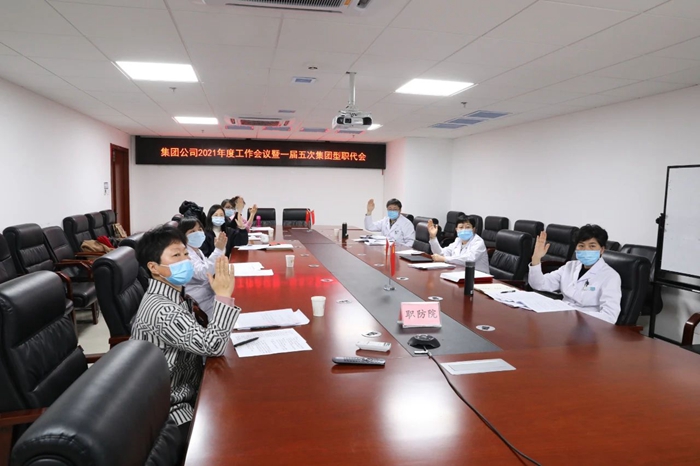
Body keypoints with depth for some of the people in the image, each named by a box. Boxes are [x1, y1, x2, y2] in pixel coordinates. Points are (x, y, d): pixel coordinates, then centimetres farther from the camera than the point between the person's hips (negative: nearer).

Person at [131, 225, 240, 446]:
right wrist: (223, 295, -29)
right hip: (173, 409, -8)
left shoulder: (176, 295, 2)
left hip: (188, 389, 9)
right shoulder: (161, 309, -27)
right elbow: (212, 346, -31)